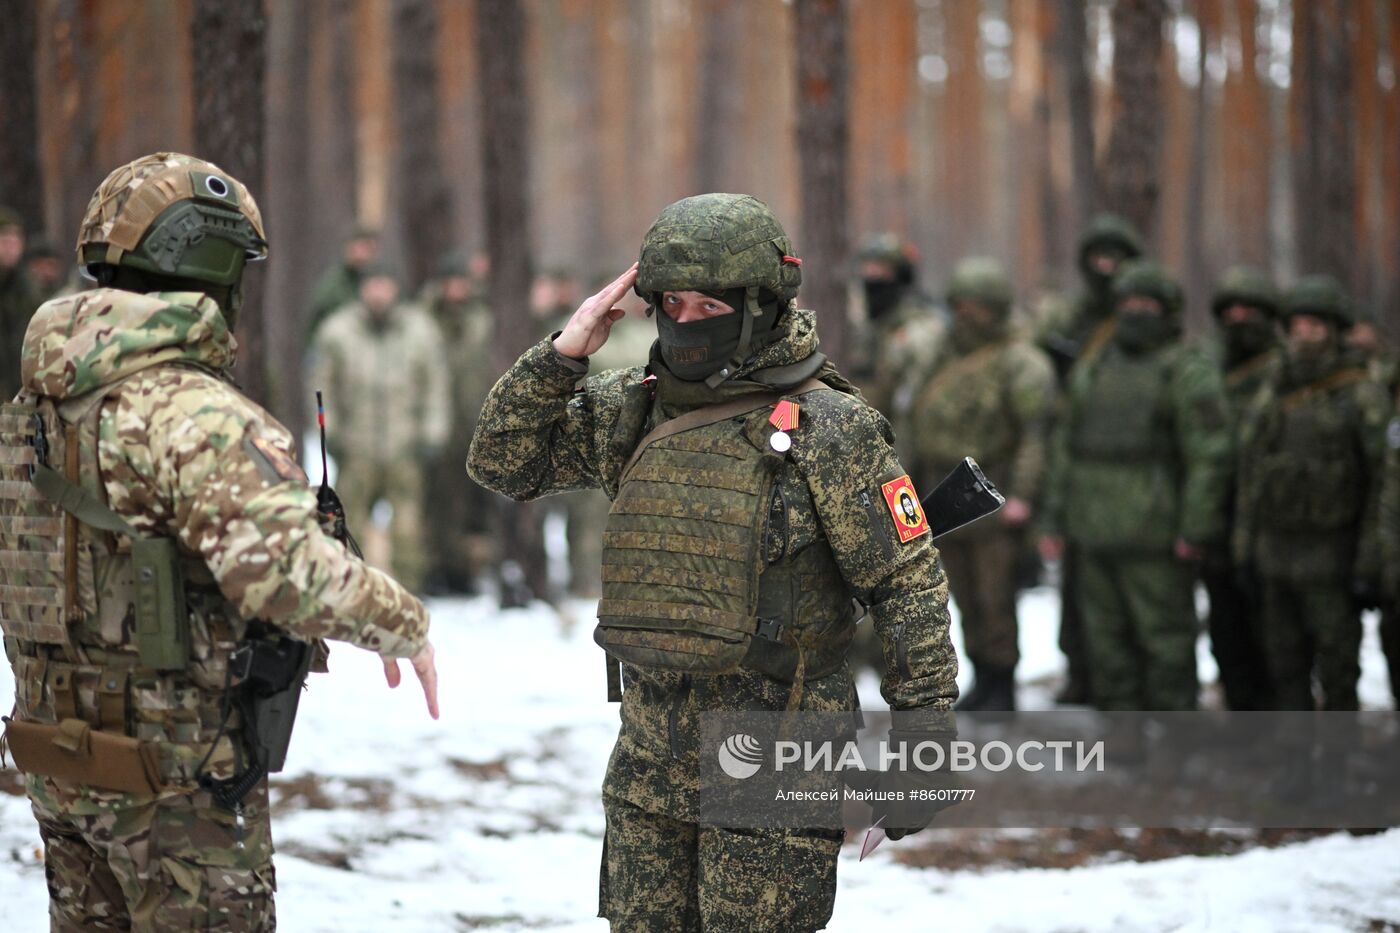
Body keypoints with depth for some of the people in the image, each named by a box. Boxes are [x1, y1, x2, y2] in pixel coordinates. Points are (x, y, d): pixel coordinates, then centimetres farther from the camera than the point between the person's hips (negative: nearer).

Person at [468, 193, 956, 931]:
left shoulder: (829, 428, -9)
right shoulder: (630, 408, 7)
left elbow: (907, 587, -9)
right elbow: (502, 462, 13)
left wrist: (921, 745, -12)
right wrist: (560, 356, -2)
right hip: (651, 754, 6)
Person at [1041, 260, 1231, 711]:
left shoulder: (1188, 373, -5)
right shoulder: (1093, 371, 16)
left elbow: (1210, 454, -11)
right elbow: (1067, 446, 19)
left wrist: (1195, 530, -17)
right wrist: (1056, 521, 14)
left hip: (1155, 537, -7)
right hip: (1097, 535, 7)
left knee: (1165, 642, -3)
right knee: (1109, 643, 10)